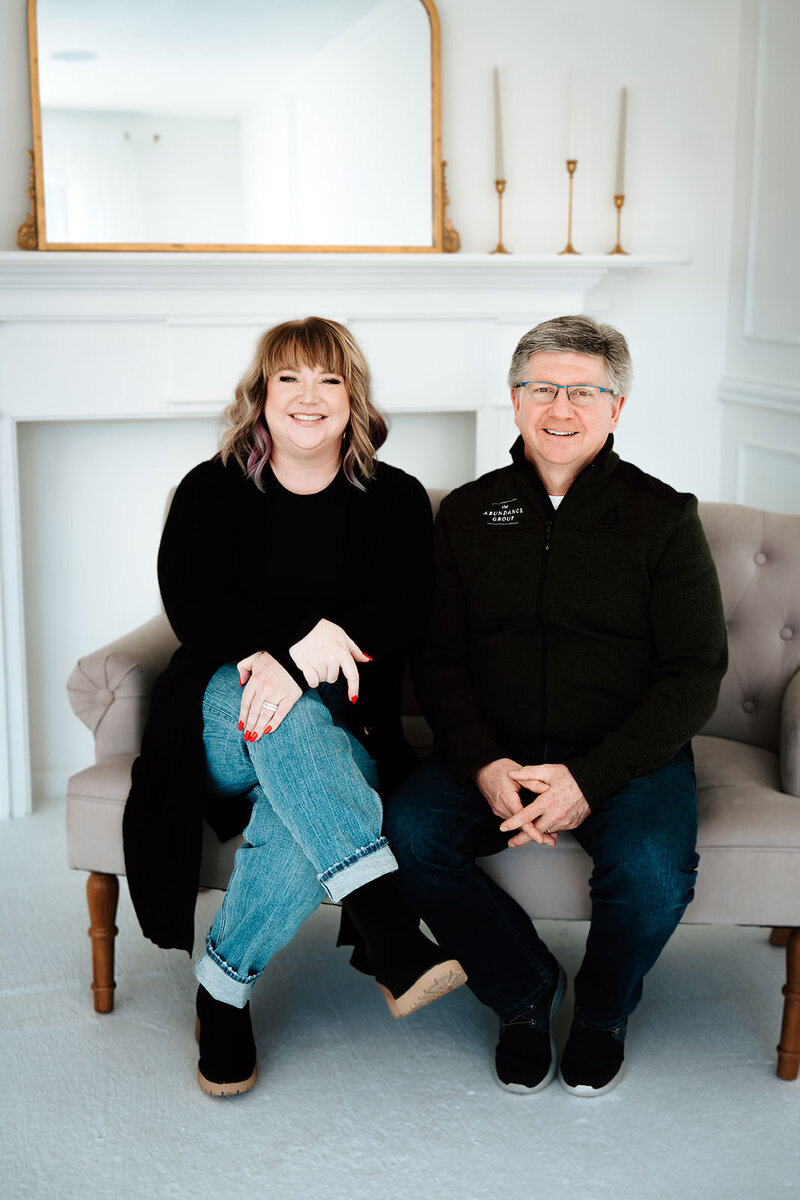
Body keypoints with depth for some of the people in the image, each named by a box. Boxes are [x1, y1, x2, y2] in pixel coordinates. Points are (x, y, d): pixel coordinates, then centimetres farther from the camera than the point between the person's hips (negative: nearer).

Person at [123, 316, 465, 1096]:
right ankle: (387, 929, -45)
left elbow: (394, 621, -7)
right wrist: (299, 629, -25)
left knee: (299, 814, -35)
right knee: (281, 714, -37)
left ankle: (225, 988, -16)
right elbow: (190, 610, -8)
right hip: (221, 720, 0)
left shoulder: (394, 500, 7)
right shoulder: (211, 492, 7)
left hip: (338, 735, 0)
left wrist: (295, 666, -25)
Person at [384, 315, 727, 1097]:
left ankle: (601, 1012, 7)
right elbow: (438, 659, 7)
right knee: (407, 834, -24)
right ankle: (523, 989, 4)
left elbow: (694, 672, -4)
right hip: (493, 750, 2)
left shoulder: (661, 516, 2)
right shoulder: (466, 513, 10)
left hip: (627, 752, -2)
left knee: (652, 873, -30)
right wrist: (485, 764, -13)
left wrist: (590, 779, -17)